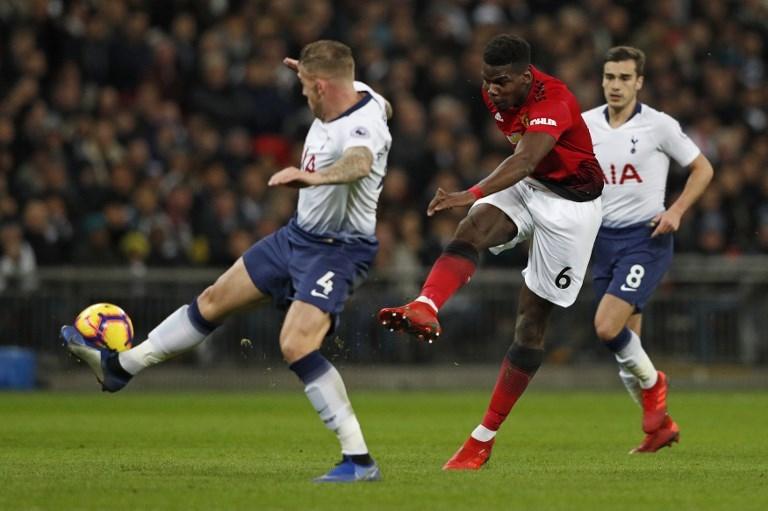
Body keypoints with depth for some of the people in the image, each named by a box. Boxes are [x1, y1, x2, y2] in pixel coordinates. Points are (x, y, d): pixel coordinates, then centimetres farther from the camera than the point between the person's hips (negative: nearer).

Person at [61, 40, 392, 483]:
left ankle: (359, 460, -19)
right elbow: (382, 106, 22)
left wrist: (313, 176, -73)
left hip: (337, 250, -10)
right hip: (300, 234, 10)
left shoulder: (362, 127, -30)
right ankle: (120, 366, 35)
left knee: (295, 345, -27)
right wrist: (313, 71, 28)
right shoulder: (357, 94, -3)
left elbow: (359, 163, -55)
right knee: (215, 301, 19)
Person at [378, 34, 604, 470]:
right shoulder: (498, 95, -5)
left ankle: (485, 437, 1)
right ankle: (425, 309, -54)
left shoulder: (552, 102, -30)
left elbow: (525, 160, -48)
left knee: (533, 318, -3)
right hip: (527, 187, 6)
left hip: (571, 203, -6)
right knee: (472, 229, -28)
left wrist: (471, 194, -62)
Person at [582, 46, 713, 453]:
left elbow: (702, 168, 2)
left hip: (646, 238, -5)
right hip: (604, 239, 5)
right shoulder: (585, 124, 4)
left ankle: (651, 381, 6)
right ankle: (660, 424, 22)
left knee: (608, 327, -21)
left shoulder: (659, 125, -7)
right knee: (624, 343, 6)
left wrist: (676, 211, -10)